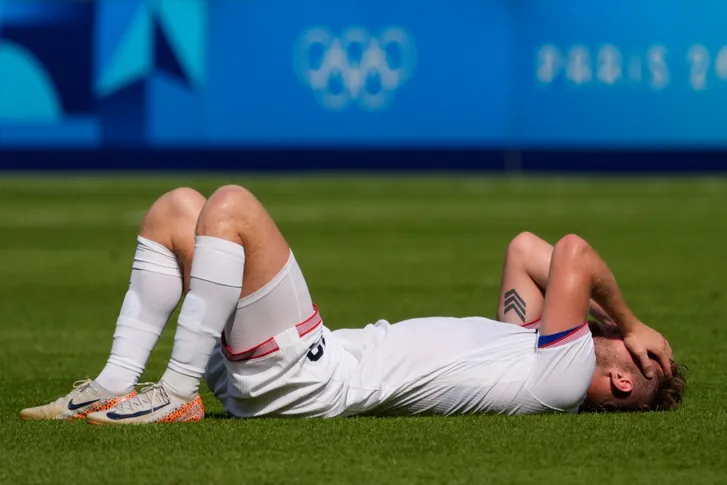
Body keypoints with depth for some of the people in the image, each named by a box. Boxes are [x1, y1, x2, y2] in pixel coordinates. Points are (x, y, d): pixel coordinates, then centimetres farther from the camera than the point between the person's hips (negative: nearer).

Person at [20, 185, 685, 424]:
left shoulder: (567, 372, -13)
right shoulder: (536, 341, 14)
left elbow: (573, 254, -20)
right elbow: (524, 248, 25)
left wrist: (632, 323, -2)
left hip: (306, 377, -10)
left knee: (230, 205, -19)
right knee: (177, 207, 11)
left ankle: (178, 394, -13)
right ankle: (116, 388, 3)